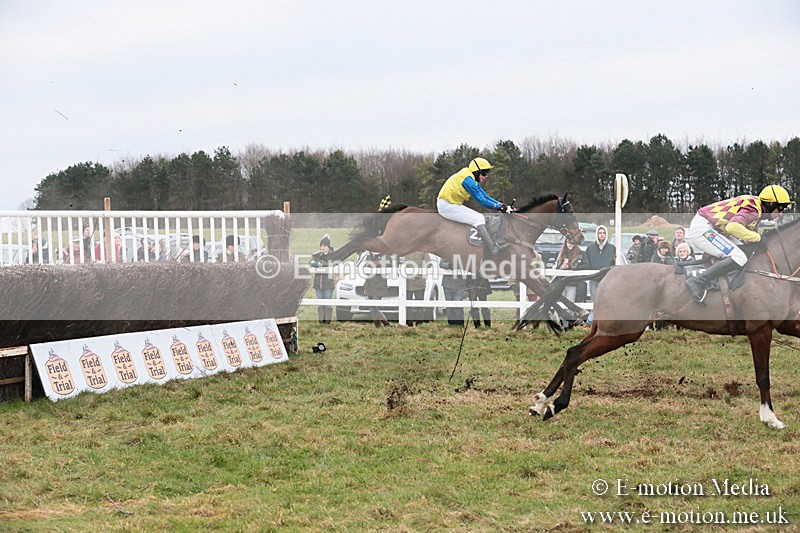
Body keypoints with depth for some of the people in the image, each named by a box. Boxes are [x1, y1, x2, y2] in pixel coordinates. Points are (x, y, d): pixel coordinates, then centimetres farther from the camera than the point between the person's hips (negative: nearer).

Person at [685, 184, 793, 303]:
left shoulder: (757, 210, 13)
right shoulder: (753, 210, -18)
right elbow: (733, 227, -34)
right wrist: (757, 237, -22)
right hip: (702, 229, -11)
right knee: (739, 259, -20)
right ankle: (697, 283, -21)